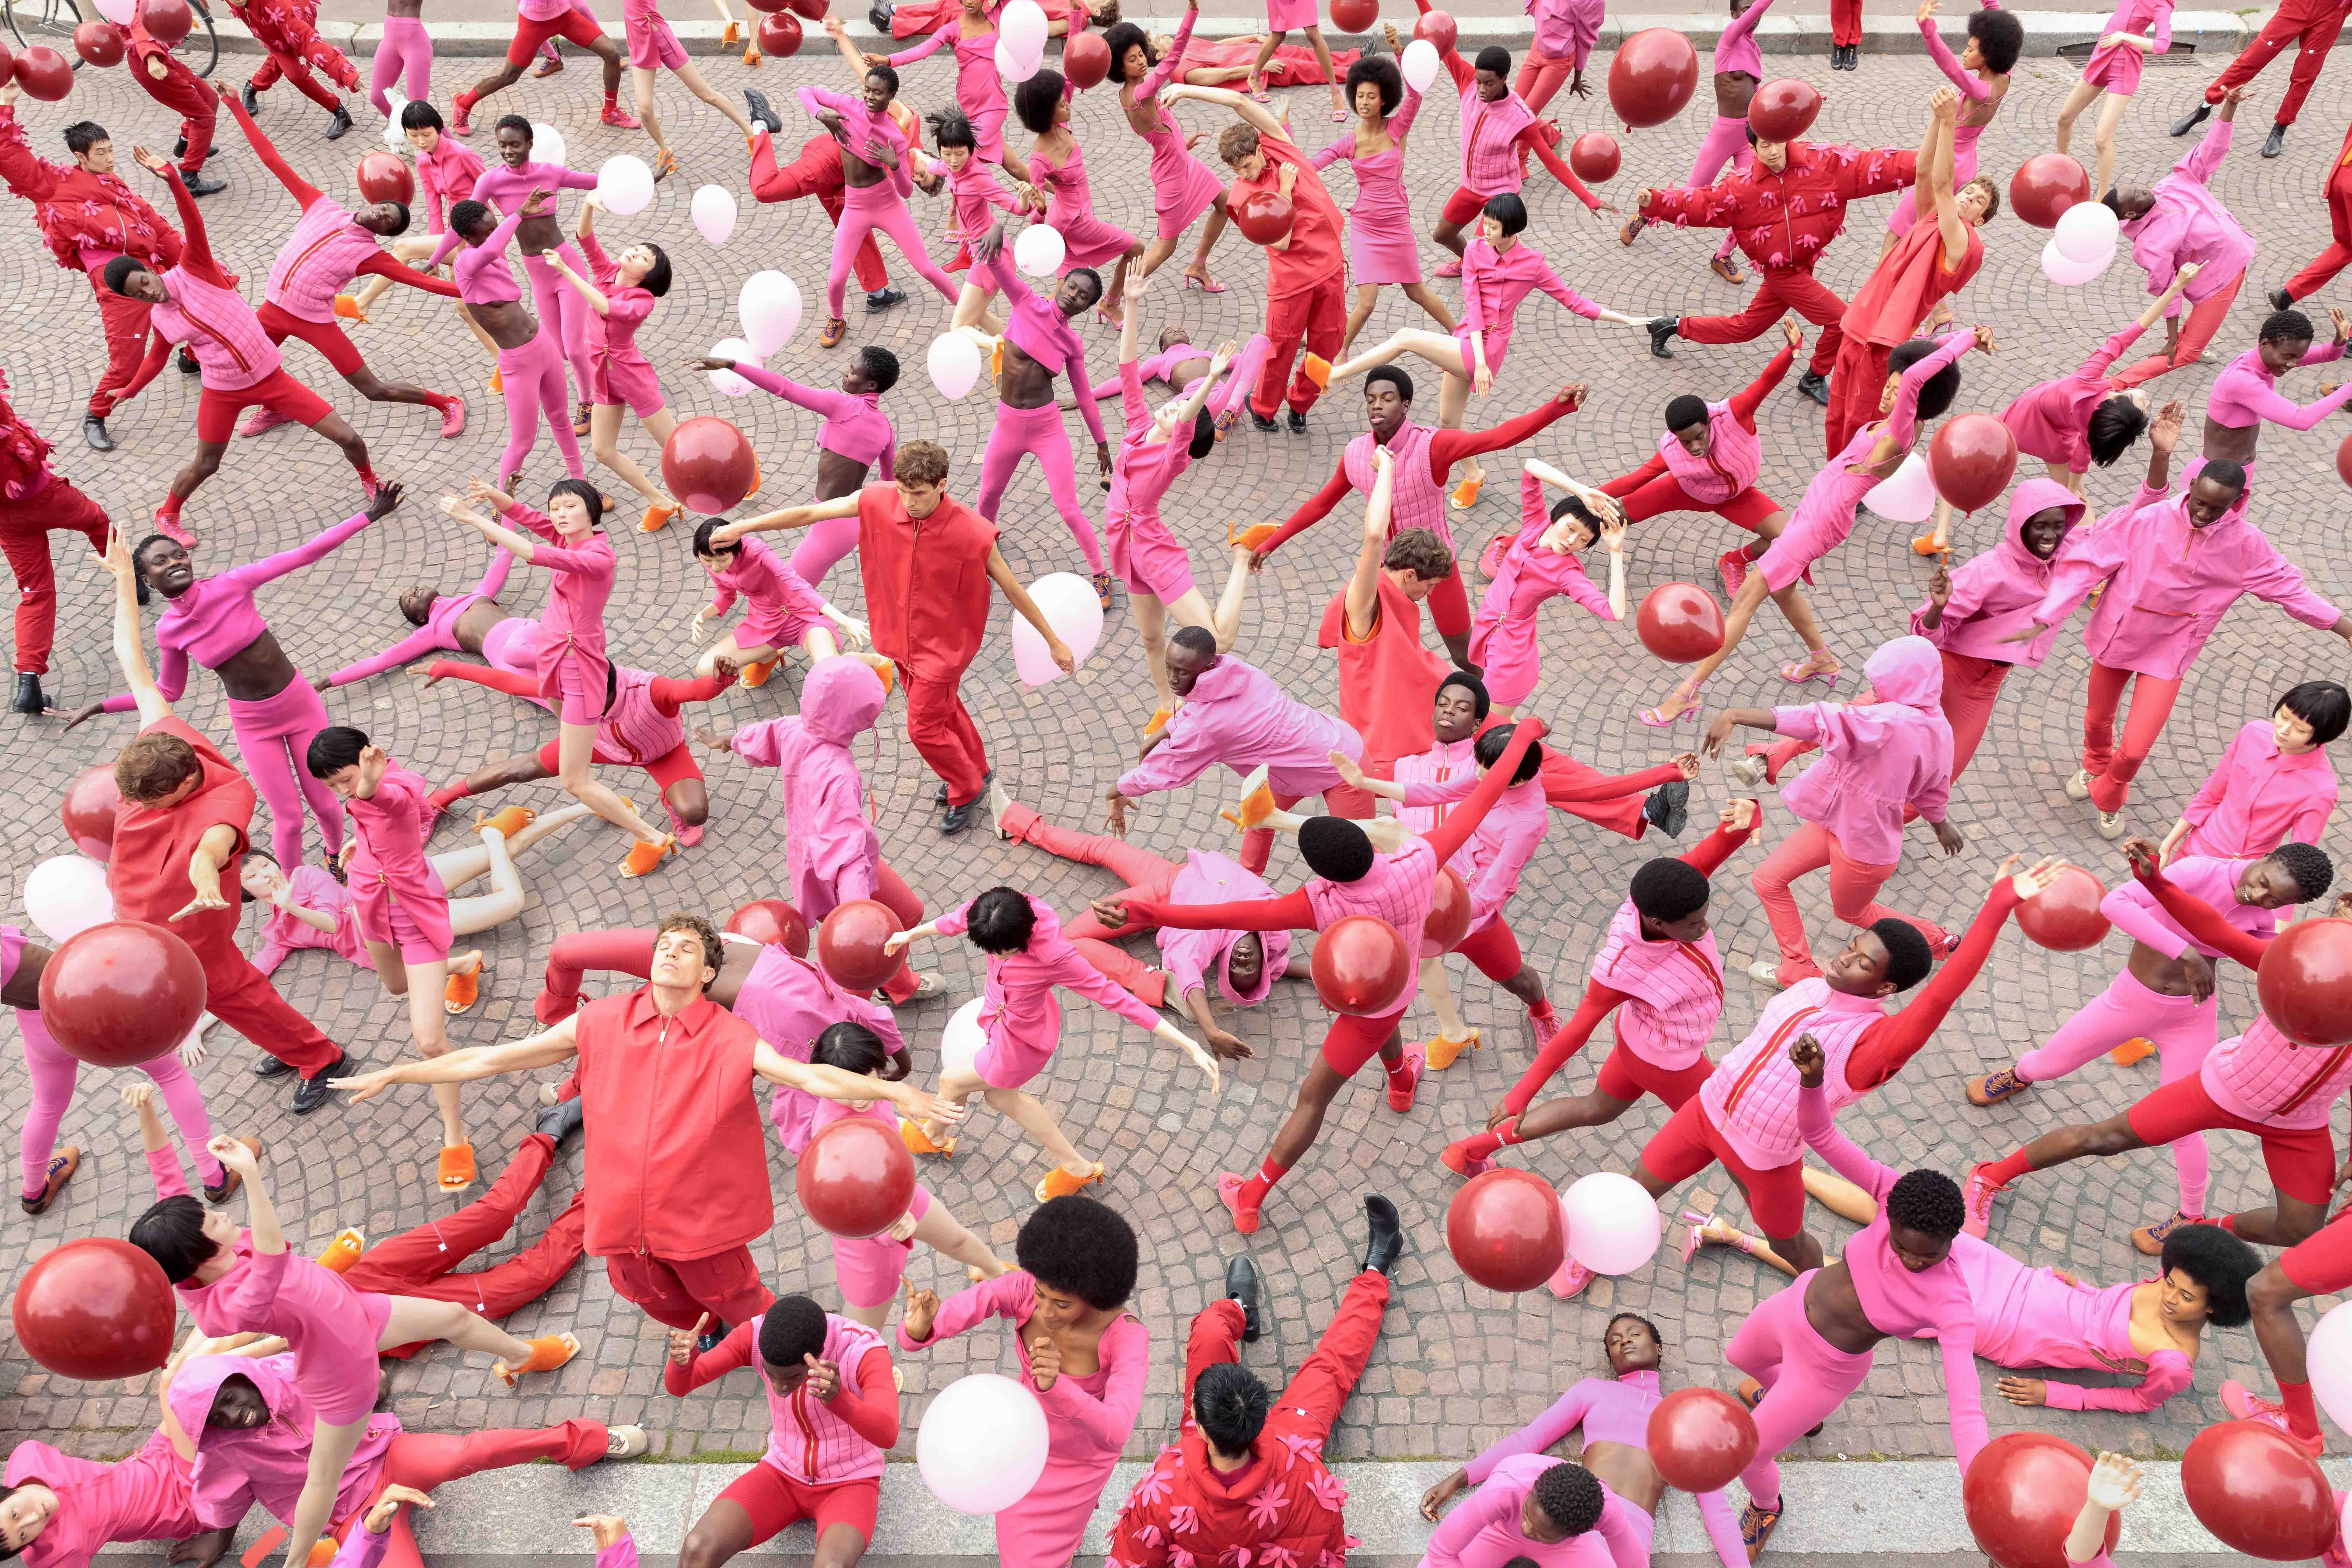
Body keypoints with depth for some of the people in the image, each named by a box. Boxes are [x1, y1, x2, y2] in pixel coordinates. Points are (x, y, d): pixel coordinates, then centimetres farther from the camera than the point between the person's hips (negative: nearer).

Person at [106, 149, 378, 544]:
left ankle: (368, 479, 27)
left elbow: (194, 224, -30)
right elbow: (156, 358, 19)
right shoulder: (160, 320, -2)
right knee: (205, 466, 12)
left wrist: (172, 178, -46)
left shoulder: (193, 268, -12)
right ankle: (167, 515, 41)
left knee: (348, 437, -6)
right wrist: (130, 391, 30)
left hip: (271, 376, -2)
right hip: (223, 392, 2)